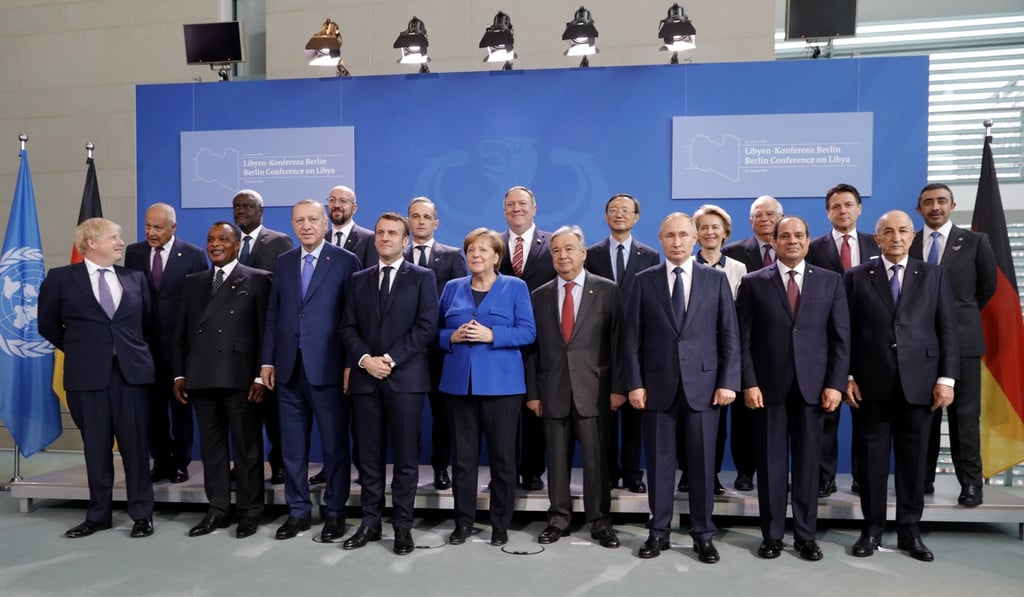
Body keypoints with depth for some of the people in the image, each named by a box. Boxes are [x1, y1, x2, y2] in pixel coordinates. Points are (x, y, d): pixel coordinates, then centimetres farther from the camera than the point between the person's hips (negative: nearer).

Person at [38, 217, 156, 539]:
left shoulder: (135, 278, 8)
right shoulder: (61, 278, 2)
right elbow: (47, 325, 11)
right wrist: (78, 350, 12)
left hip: (131, 371, 1)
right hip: (88, 374, -1)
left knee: (136, 444, 3)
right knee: (96, 447, 8)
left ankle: (142, 513, 13)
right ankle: (98, 514, 21)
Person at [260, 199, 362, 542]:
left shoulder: (345, 262, -3)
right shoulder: (284, 262, 12)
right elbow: (273, 314, 12)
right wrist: (267, 361, 8)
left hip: (328, 369, -5)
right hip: (289, 369, 5)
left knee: (335, 446, 5)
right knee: (292, 446, 12)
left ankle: (334, 512, 19)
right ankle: (298, 511, 25)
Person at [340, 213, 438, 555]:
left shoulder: (422, 278, 4)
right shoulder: (358, 281, 15)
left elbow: (427, 326, -6)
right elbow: (348, 328, 9)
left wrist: (391, 359, -13)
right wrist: (364, 359, -9)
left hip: (406, 378, -3)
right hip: (365, 378, 3)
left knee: (405, 457, 2)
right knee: (370, 457, 9)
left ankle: (402, 526, 12)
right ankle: (370, 523, 19)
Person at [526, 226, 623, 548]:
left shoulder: (607, 290, 1)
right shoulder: (540, 296, 8)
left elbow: (618, 341, -2)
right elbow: (533, 347, 7)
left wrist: (618, 386, -6)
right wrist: (532, 392, 4)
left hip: (593, 389, -2)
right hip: (553, 390, 2)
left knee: (596, 458, 4)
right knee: (557, 458, 10)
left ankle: (599, 521, 18)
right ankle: (559, 518, 23)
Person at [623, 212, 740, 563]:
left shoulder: (716, 279, 6)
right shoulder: (644, 281, 5)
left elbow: (729, 335, 3)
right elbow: (631, 337, 2)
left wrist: (728, 382, -5)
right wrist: (634, 383, -5)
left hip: (703, 384, 0)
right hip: (657, 385, 0)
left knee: (702, 462, 7)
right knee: (659, 461, 8)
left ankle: (703, 535, 20)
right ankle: (658, 532, 21)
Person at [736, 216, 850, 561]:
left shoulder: (830, 281, 6)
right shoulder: (754, 283, 2)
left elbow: (841, 338, 4)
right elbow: (744, 339, -1)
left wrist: (835, 384, -4)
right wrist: (749, 383, -8)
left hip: (812, 385, 1)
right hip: (768, 385, -1)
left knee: (807, 462, 9)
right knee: (771, 463, 6)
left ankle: (806, 536, 22)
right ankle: (772, 535, 19)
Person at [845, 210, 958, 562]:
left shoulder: (934, 276, 8)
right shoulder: (857, 277, 5)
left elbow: (947, 330, 4)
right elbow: (847, 332, 2)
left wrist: (946, 378, -4)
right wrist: (847, 376, -4)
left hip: (918, 383, 1)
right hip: (870, 384, -1)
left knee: (913, 460, 8)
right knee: (871, 459, 6)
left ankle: (909, 530, 21)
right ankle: (872, 529, 17)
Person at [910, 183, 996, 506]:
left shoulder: (975, 242, 3)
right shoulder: (907, 244, 5)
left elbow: (988, 286, 11)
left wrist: (962, 315, 14)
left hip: (961, 339, -1)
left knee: (965, 414, 2)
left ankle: (971, 483, 11)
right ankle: (923, 478, 15)